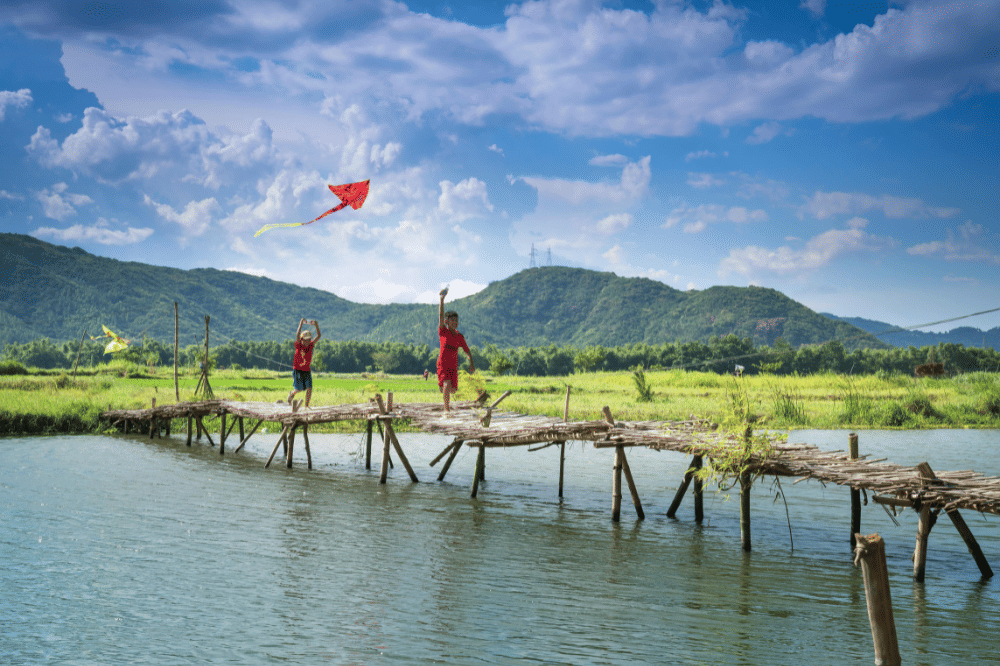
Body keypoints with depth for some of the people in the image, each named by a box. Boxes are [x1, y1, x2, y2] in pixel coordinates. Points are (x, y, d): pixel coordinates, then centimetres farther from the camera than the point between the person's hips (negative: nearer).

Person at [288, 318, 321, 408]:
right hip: (297, 370, -3)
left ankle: (306, 406, 5)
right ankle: (291, 394, 32)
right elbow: (297, 335, -30)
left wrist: (316, 325, -25)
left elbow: (318, 336, -12)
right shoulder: (298, 345, -12)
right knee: (298, 389, -2)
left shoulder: (311, 345, -3)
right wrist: (301, 323, -37)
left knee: (309, 388, -8)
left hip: (307, 370, 3)